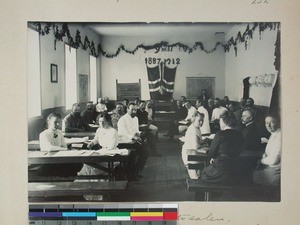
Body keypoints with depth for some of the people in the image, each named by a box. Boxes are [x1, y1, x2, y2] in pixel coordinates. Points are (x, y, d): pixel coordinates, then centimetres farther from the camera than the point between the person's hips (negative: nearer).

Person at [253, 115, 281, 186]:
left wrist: (261, 161, -6)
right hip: (269, 167, 10)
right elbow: (266, 154, 21)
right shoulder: (273, 135, 13)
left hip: (275, 172, -10)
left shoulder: (279, 136, -21)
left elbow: (273, 160, -23)